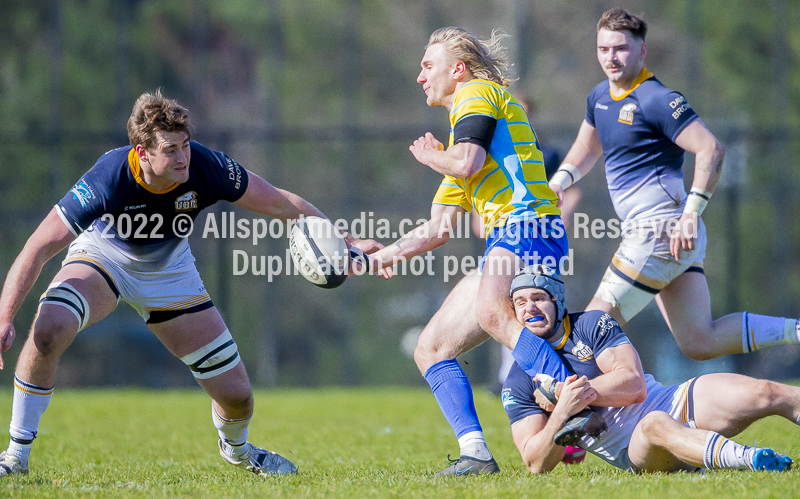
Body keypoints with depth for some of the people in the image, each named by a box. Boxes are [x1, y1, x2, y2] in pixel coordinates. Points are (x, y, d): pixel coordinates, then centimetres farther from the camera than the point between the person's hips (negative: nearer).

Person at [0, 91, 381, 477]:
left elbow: (280, 204, -13)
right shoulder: (108, 180, -36)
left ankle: (235, 448, 38)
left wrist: (347, 242, -11)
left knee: (236, 393, -1)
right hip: (102, 255, -3)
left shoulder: (206, 167, -29)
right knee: (48, 331, -34)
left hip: (169, 272, 3)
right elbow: (38, 248, -31)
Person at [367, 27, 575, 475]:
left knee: (491, 313, -37)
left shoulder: (478, 92, 5)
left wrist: (429, 156, 7)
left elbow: (469, 163, -15)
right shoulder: (464, 121, 32)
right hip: (506, 242, 10)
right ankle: (476, 453, -6)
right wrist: (374, 258, 30)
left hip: (530, 228, -10)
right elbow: (438, 230, 33)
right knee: (431, 348, 6)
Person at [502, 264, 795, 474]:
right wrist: (561, 413, -22)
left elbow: (634, 385, -8)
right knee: (655, 424, -41)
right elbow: (536, 465, -3)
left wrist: (561, 393, -15)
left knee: (765, 394, -16)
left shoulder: (592, 324, 6)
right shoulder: (518, 386, 5)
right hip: (634, 452, -3)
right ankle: (747, 458, -68)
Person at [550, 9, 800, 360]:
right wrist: (558, 181, 15)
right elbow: (586, 149, 34)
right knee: (699, 343, 1)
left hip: (661, 230, -9)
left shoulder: (657, 100, -11)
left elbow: (712, 149, -18)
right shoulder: (600, 97, 17)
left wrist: (691, 213, -23)